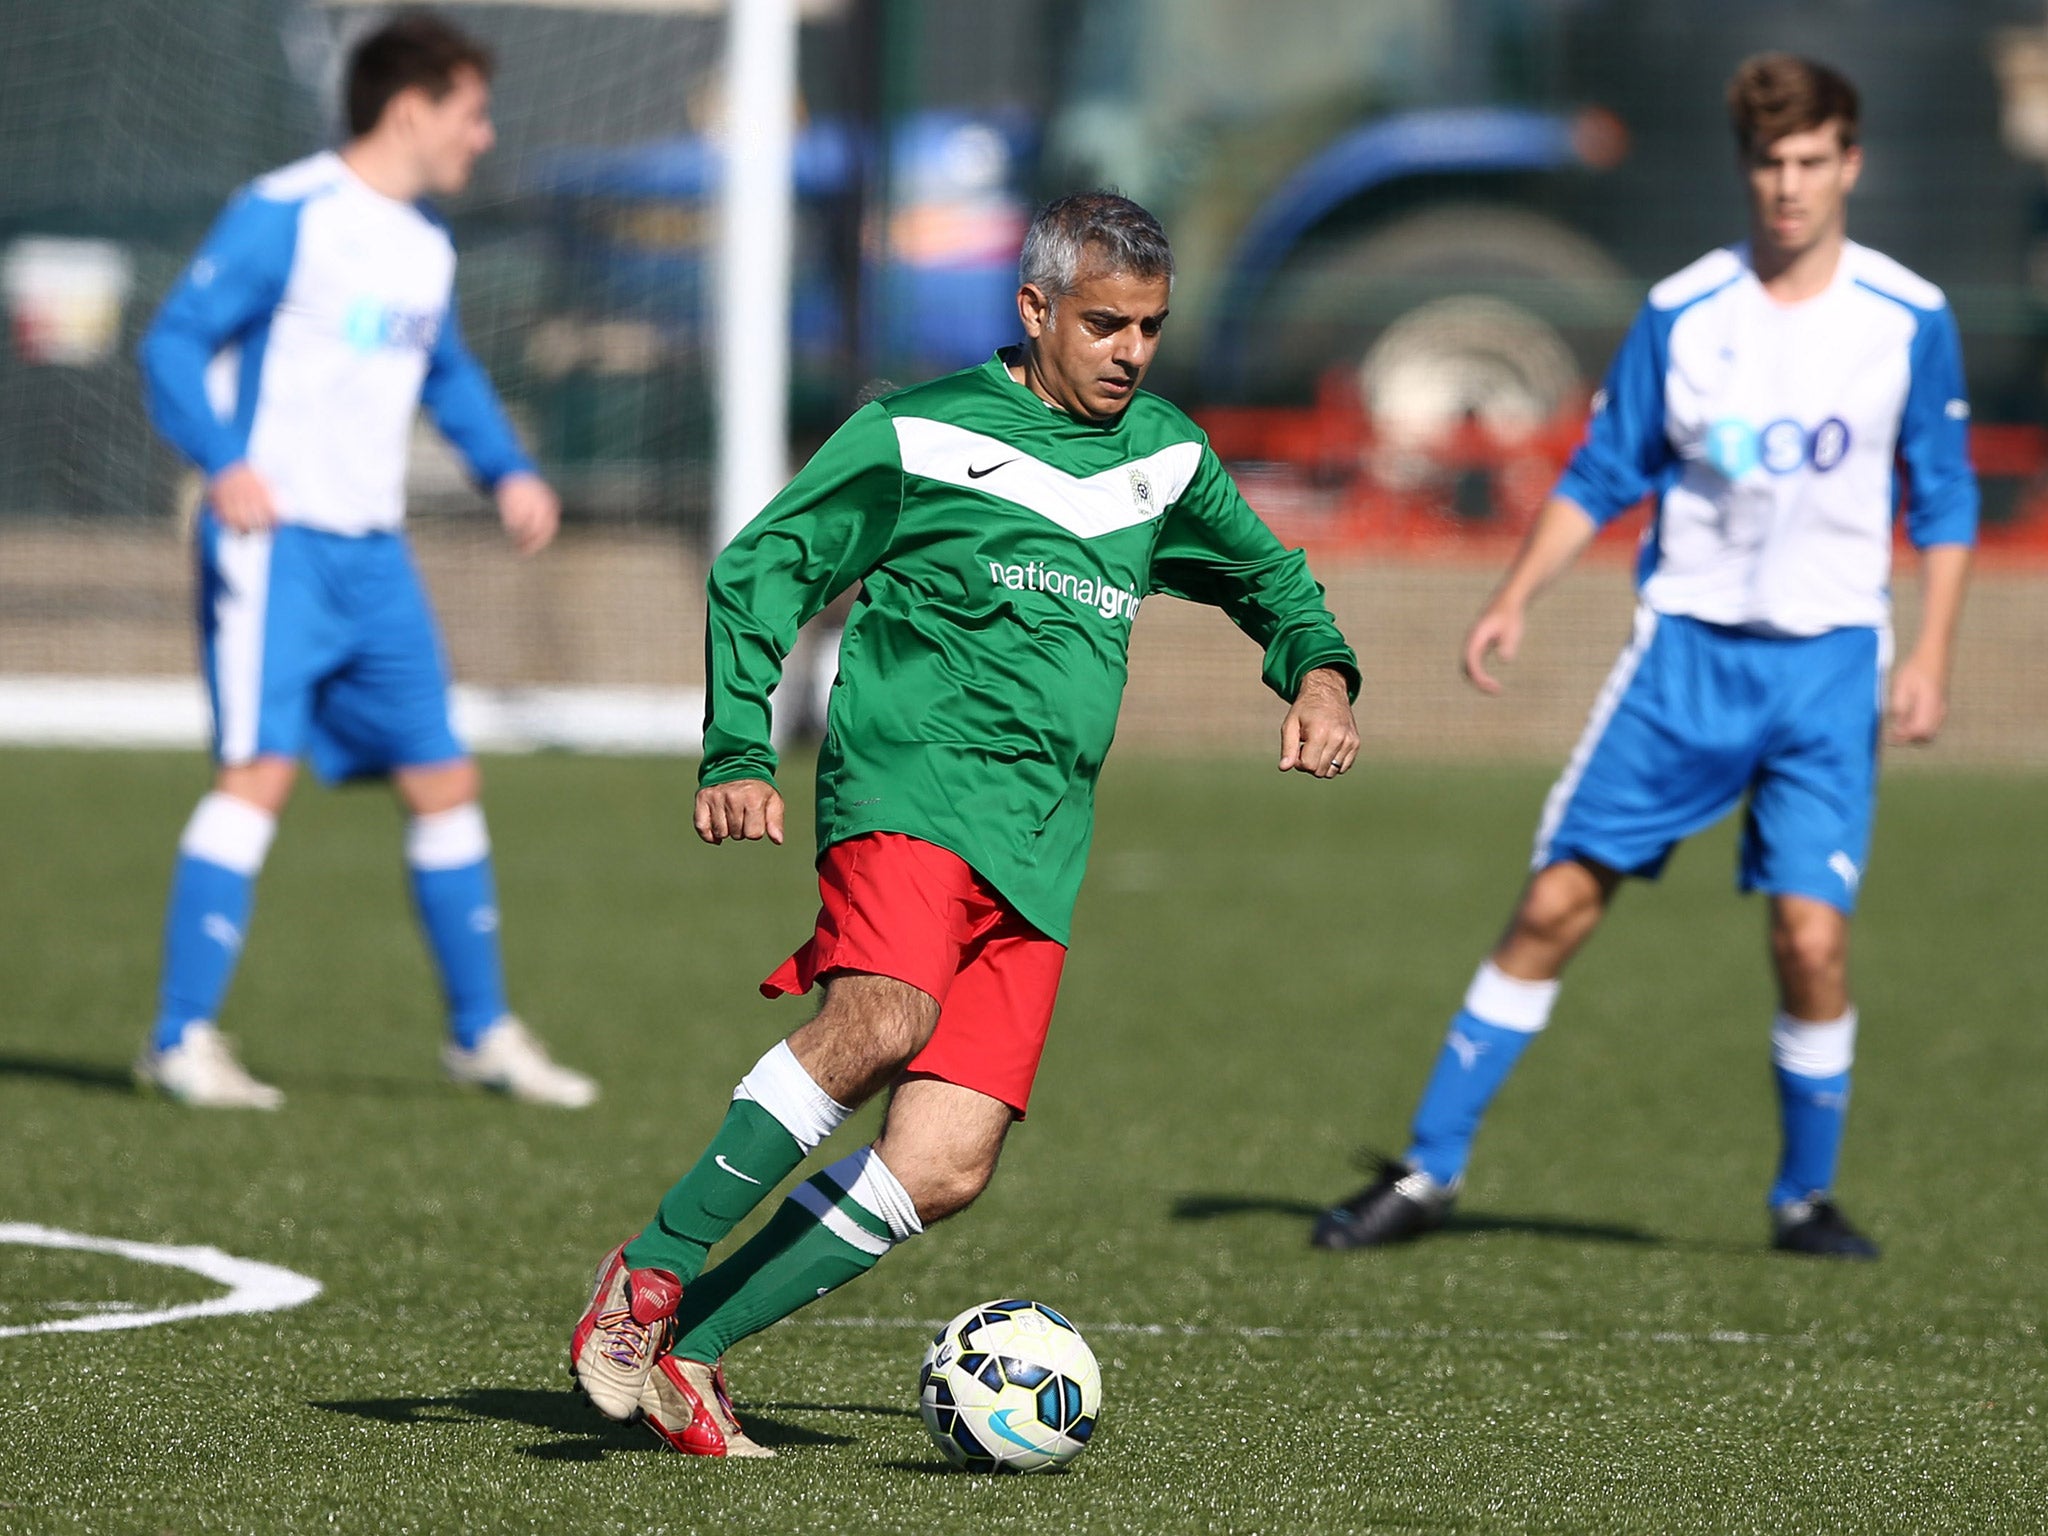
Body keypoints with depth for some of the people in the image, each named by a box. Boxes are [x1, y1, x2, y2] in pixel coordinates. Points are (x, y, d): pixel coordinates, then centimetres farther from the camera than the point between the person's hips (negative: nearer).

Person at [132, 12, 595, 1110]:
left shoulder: (426, 245, 15)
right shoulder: (285, 216, -9)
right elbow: (175, 344, -12)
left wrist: (508, 471, 17)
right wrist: (223, 461, -27)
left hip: (374, 557, 8)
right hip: (274, 539, -8)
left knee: (442, 781, 8)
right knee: (260, 767, -18)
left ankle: (482, 1031, 21)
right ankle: (182, 1039, -15)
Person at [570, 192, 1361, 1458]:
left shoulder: (1164, 460, 19)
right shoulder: (919, 436, 2)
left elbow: (1269, 578, 34)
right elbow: (759, 571, 4)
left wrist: (1322, 674, 13)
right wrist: (737, 756, -6)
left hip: (1040, 852, 6)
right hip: (910, 783, -6)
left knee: (943, 1172, -8)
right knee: (886, 1020, -35)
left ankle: (681, 1348, 2)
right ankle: (647, 1273, -25)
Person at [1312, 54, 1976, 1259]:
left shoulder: (1911, 320, -1)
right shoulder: (1682, 313, 1)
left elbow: (1946, 499, 6)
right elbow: (1603, 477, 7)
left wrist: (1930, 655, -4)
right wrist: (1516, 600, -5)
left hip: (1829, 661, -1)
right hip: (1687, 648, 1)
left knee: (1813, 934, -12)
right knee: (1557, 903, -3)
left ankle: (1808, 1197, 9)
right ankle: (1431, 1170, 5)